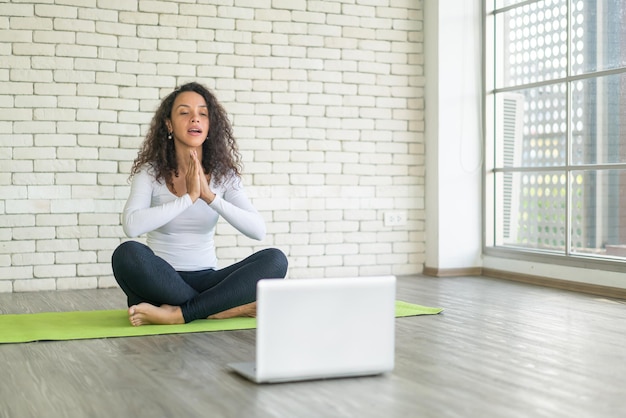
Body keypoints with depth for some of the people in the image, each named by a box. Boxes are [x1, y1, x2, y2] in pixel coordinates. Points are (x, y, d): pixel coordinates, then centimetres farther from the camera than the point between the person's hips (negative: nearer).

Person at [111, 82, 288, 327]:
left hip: (205, 282, 2)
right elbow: (131, 226, -23)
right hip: (161, 282, -2)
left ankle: (177, 314, -24)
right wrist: (188, 197, -23)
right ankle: (231, 308, -24)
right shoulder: (150, 172, -4)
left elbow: (258, 230, -11)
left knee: (274, 259, -21)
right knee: (128, 254, -34)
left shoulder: (223, 174, 3)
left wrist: (210, 196, -21)